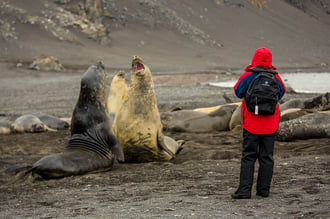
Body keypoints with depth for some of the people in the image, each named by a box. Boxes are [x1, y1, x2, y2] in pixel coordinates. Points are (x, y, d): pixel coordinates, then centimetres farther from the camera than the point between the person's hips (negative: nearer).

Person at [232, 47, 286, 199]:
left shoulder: (248, 76, -9)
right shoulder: (275, 78, -1)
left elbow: (238, 92, 1)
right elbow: (281, 93, 13)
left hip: (251, 123, -2)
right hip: (270, 124, 2)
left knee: (248, 156, 1)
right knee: (267, 156, 9)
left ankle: (244, 190, -6)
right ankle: (264, 189, 11)